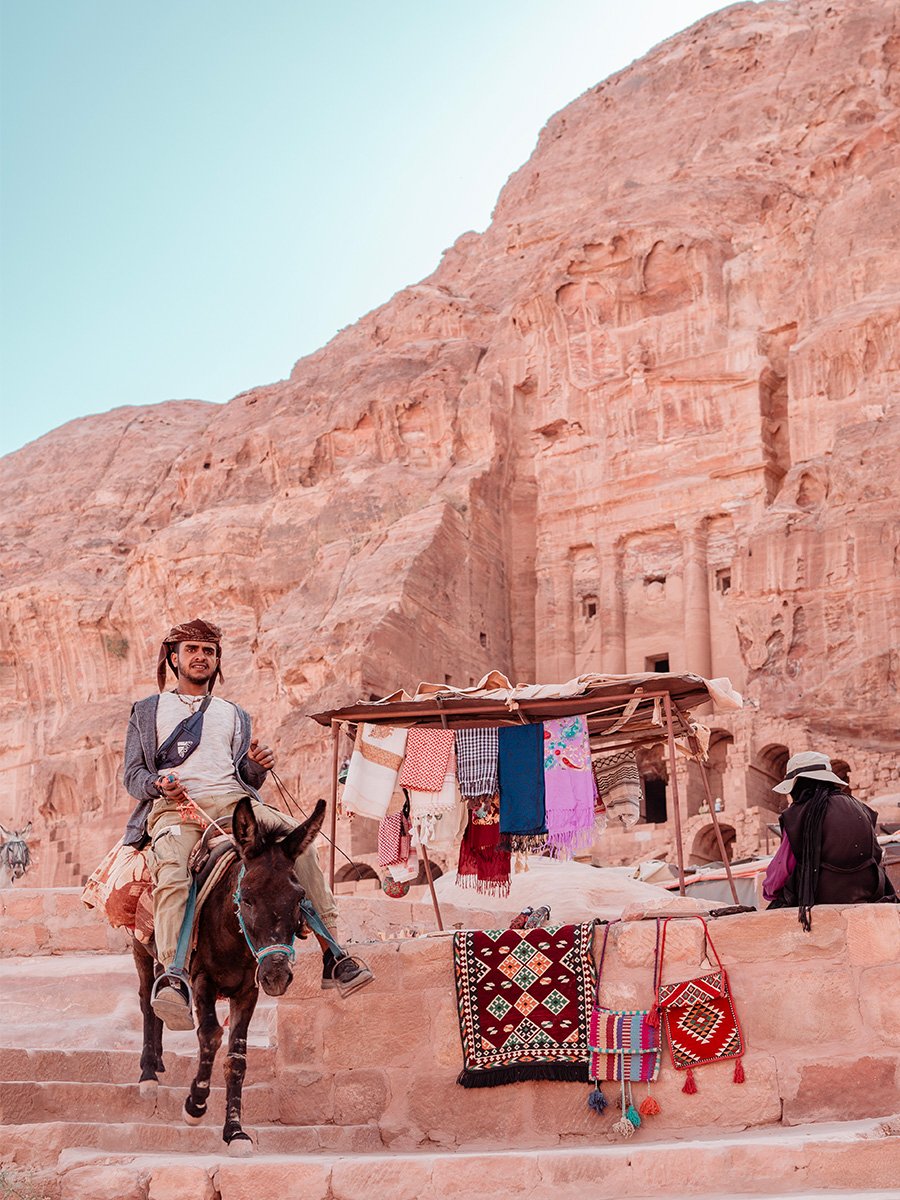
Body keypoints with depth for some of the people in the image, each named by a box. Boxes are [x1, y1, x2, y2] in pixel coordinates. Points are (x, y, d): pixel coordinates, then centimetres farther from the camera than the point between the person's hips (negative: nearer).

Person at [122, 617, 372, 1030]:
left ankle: (332, 956, -30)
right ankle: (174, 977, -53)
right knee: (172, 877, -36)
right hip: (174, 807, -2)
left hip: (233, 802, 2)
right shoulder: (148, 710, 26)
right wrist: (158, 785, -7)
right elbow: (133, 776, 16)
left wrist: (257, 766, -2)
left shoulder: (234, 715, 32)